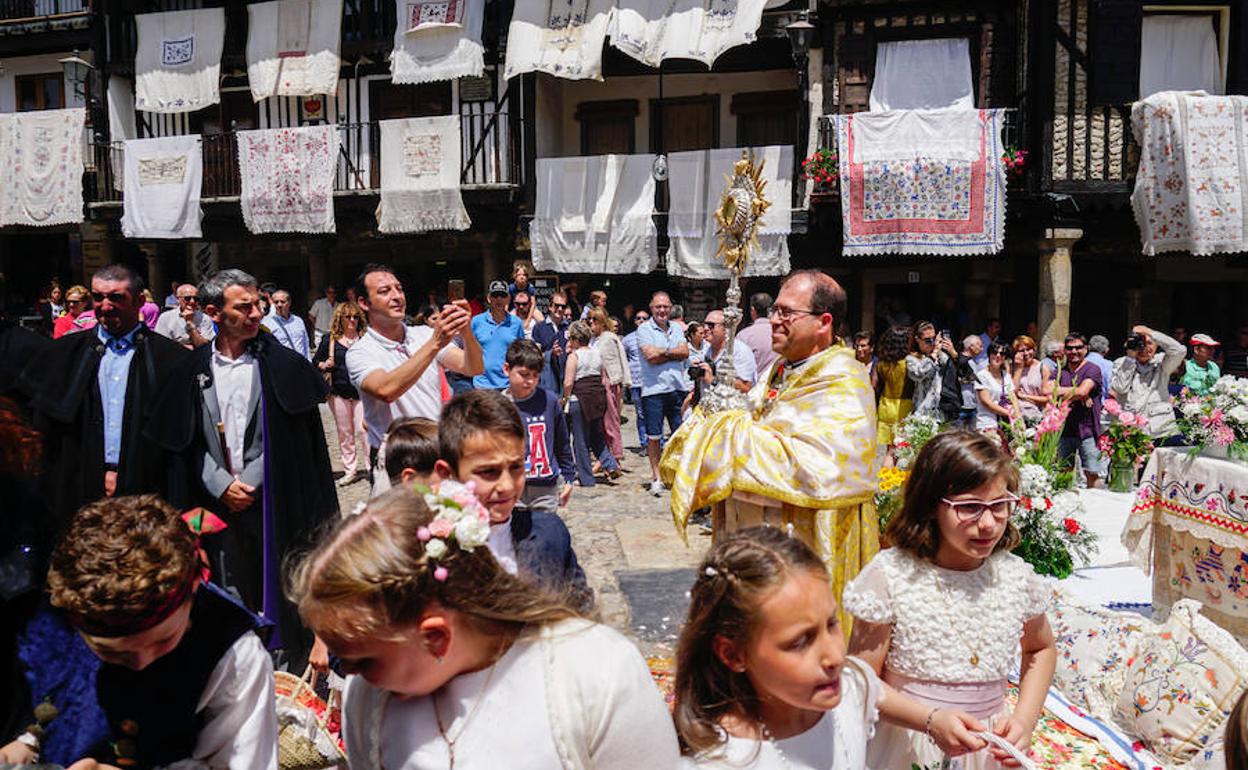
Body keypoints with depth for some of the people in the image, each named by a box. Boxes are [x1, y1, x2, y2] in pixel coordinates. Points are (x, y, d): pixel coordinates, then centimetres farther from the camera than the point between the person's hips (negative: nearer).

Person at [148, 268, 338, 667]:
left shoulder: (282, 364, 0)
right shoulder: (194, 370, 6)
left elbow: (289, 437, -2)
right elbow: (187, 442, 7)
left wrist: (250, 481, -8)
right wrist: (221, 484, -5)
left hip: (273, 499, -2)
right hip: (219, 502, 2)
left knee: (284, 595, 3)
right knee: (233, 600, 9)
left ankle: (297, 675, 17)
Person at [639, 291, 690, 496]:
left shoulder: (676, 329, 13)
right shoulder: (644, 329, -1)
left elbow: (685, 353, 0)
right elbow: (650, 355, -14)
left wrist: (663, 351, -9)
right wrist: (673, 352, -2)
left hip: (677, 387, 4)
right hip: (653, 389, -4)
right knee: (653, 436, 2)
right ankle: (656, 477, 14)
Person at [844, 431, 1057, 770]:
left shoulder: (1016, 577, -8)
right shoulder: (891, 575, -19)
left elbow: (1041, 649, 12)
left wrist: (1025, 721, -1)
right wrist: (931, 721, -27)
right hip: (907, 742, -3)